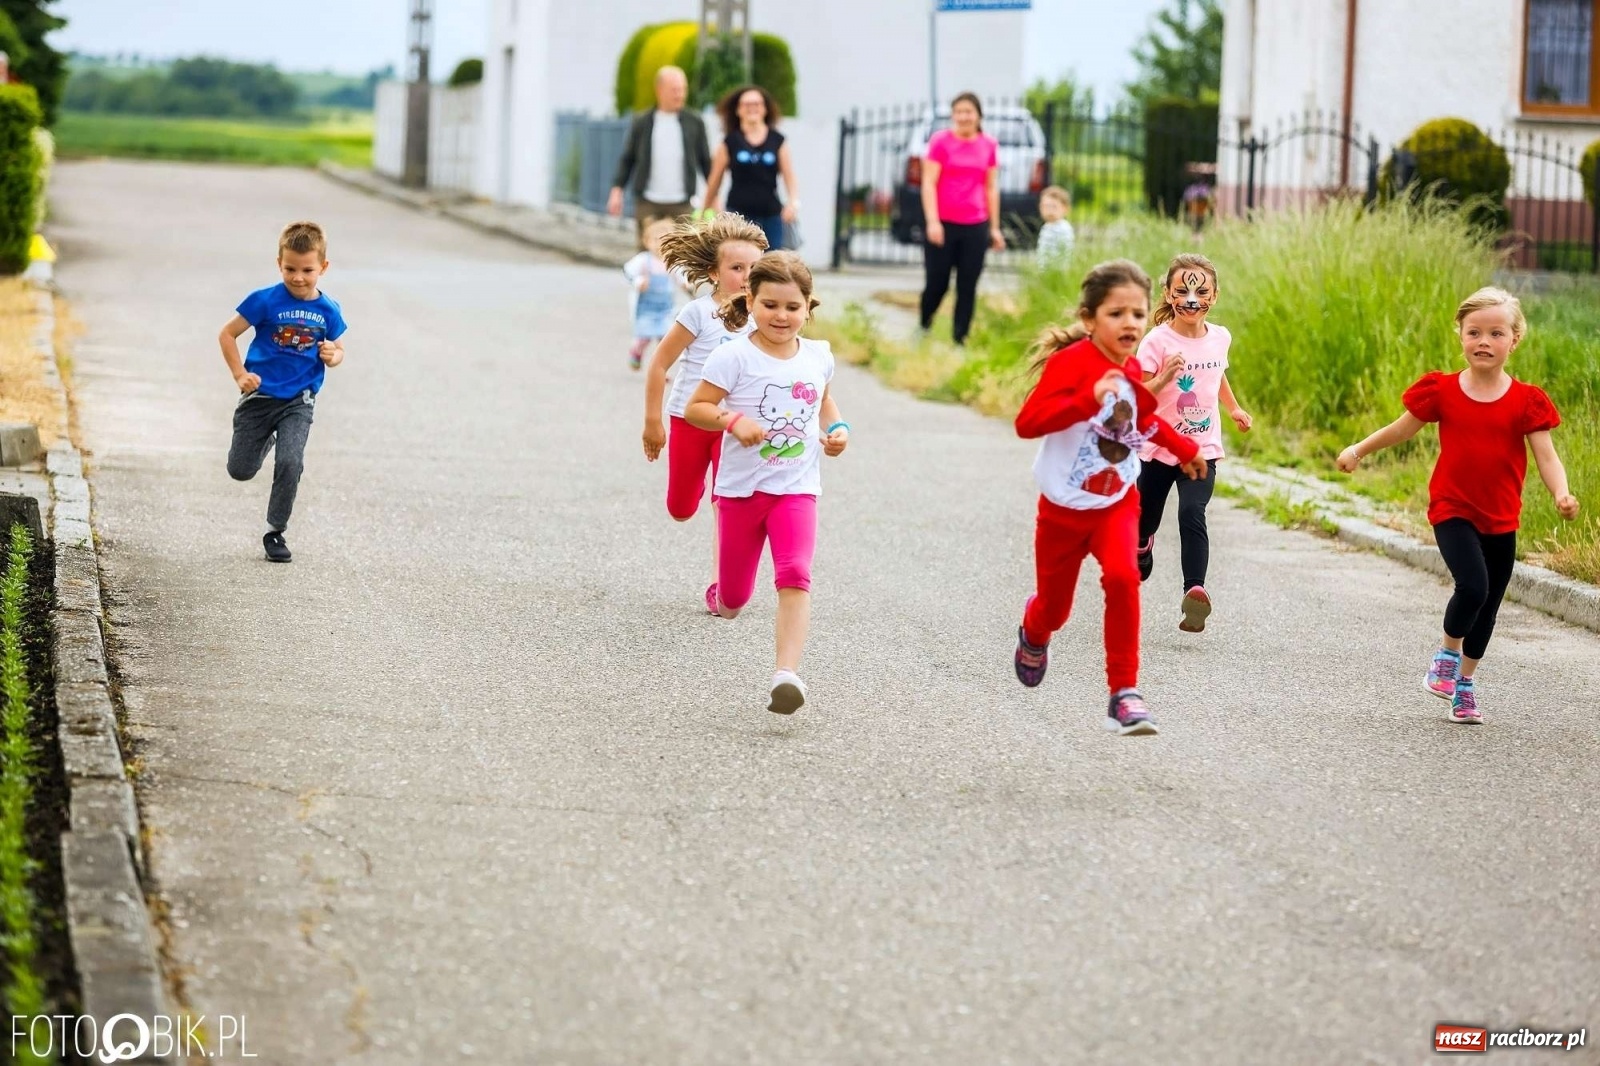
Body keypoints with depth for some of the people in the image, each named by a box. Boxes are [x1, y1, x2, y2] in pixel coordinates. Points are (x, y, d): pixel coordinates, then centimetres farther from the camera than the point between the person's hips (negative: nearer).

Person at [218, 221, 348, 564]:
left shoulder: (328, 310, -3)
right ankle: (266, 439, 44)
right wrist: (240, 374, -13)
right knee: (241, 471, 8)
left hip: (298, 401, 0)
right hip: (260, 396, 0)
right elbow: (227, 334, -5)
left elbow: (338, 349, 12)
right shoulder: (265, 301, -12)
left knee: (290, 463, -19)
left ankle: (275, 532, 0)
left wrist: (333, 356, -12)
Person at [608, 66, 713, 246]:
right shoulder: (642, 123, 4)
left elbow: (705, 161, 10)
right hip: (648, 204, 0)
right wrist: (617, 190, 0)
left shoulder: (694, 123, 6)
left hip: (682, 204, 0)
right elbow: (627, 159, 9)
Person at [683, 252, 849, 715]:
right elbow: (696, 408, -9)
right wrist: (733, 420, -26)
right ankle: (721, 594, 49)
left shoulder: (819, 357, 3)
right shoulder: (735, 356, -10)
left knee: (795, 574, -23)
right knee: (733, 601, 10)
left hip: (796, 488, 1)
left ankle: (787, 673, -29)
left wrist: (836, 429, 4)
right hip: (740, 487, -1)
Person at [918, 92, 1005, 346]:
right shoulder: (940, 141, -1)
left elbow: (992, 188, 13)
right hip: (942, 224, -3)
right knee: (937, 284, 1)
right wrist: (932, 221, -12)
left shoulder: (989, 145, 8)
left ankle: (959, 339, 6)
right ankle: (922, 331, 24)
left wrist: (995, 228, 11)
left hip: (975, 227, 3)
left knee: (967, 287, 1)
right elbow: (928, 183, -3)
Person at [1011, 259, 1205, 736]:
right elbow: (1027, 422, -33)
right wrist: (1090, 400, -42)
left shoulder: (1132, 370, 1)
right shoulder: (1071, 362, -19)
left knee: (1122, 576, -24)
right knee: (1055, 605, 12)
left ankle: (1124, 692, -20)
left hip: (1117, 503, 3)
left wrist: (1184, 448, 27)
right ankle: (1034, 635, 52)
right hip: (1064, 507, -3)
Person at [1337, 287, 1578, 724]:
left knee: (1488, 604, 11)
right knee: (1472, 586, -23)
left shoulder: (1526, 401, -5)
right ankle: (1446, 655, 5)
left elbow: (1547, 457, -9)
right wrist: (1359, 450, 12)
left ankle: (1465, 683, 30)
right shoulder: (1442, 391, -4)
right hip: (1453, 510, -2)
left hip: (1501, 519, 2)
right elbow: (1402, 428, 11)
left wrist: (1561, 495, -26)